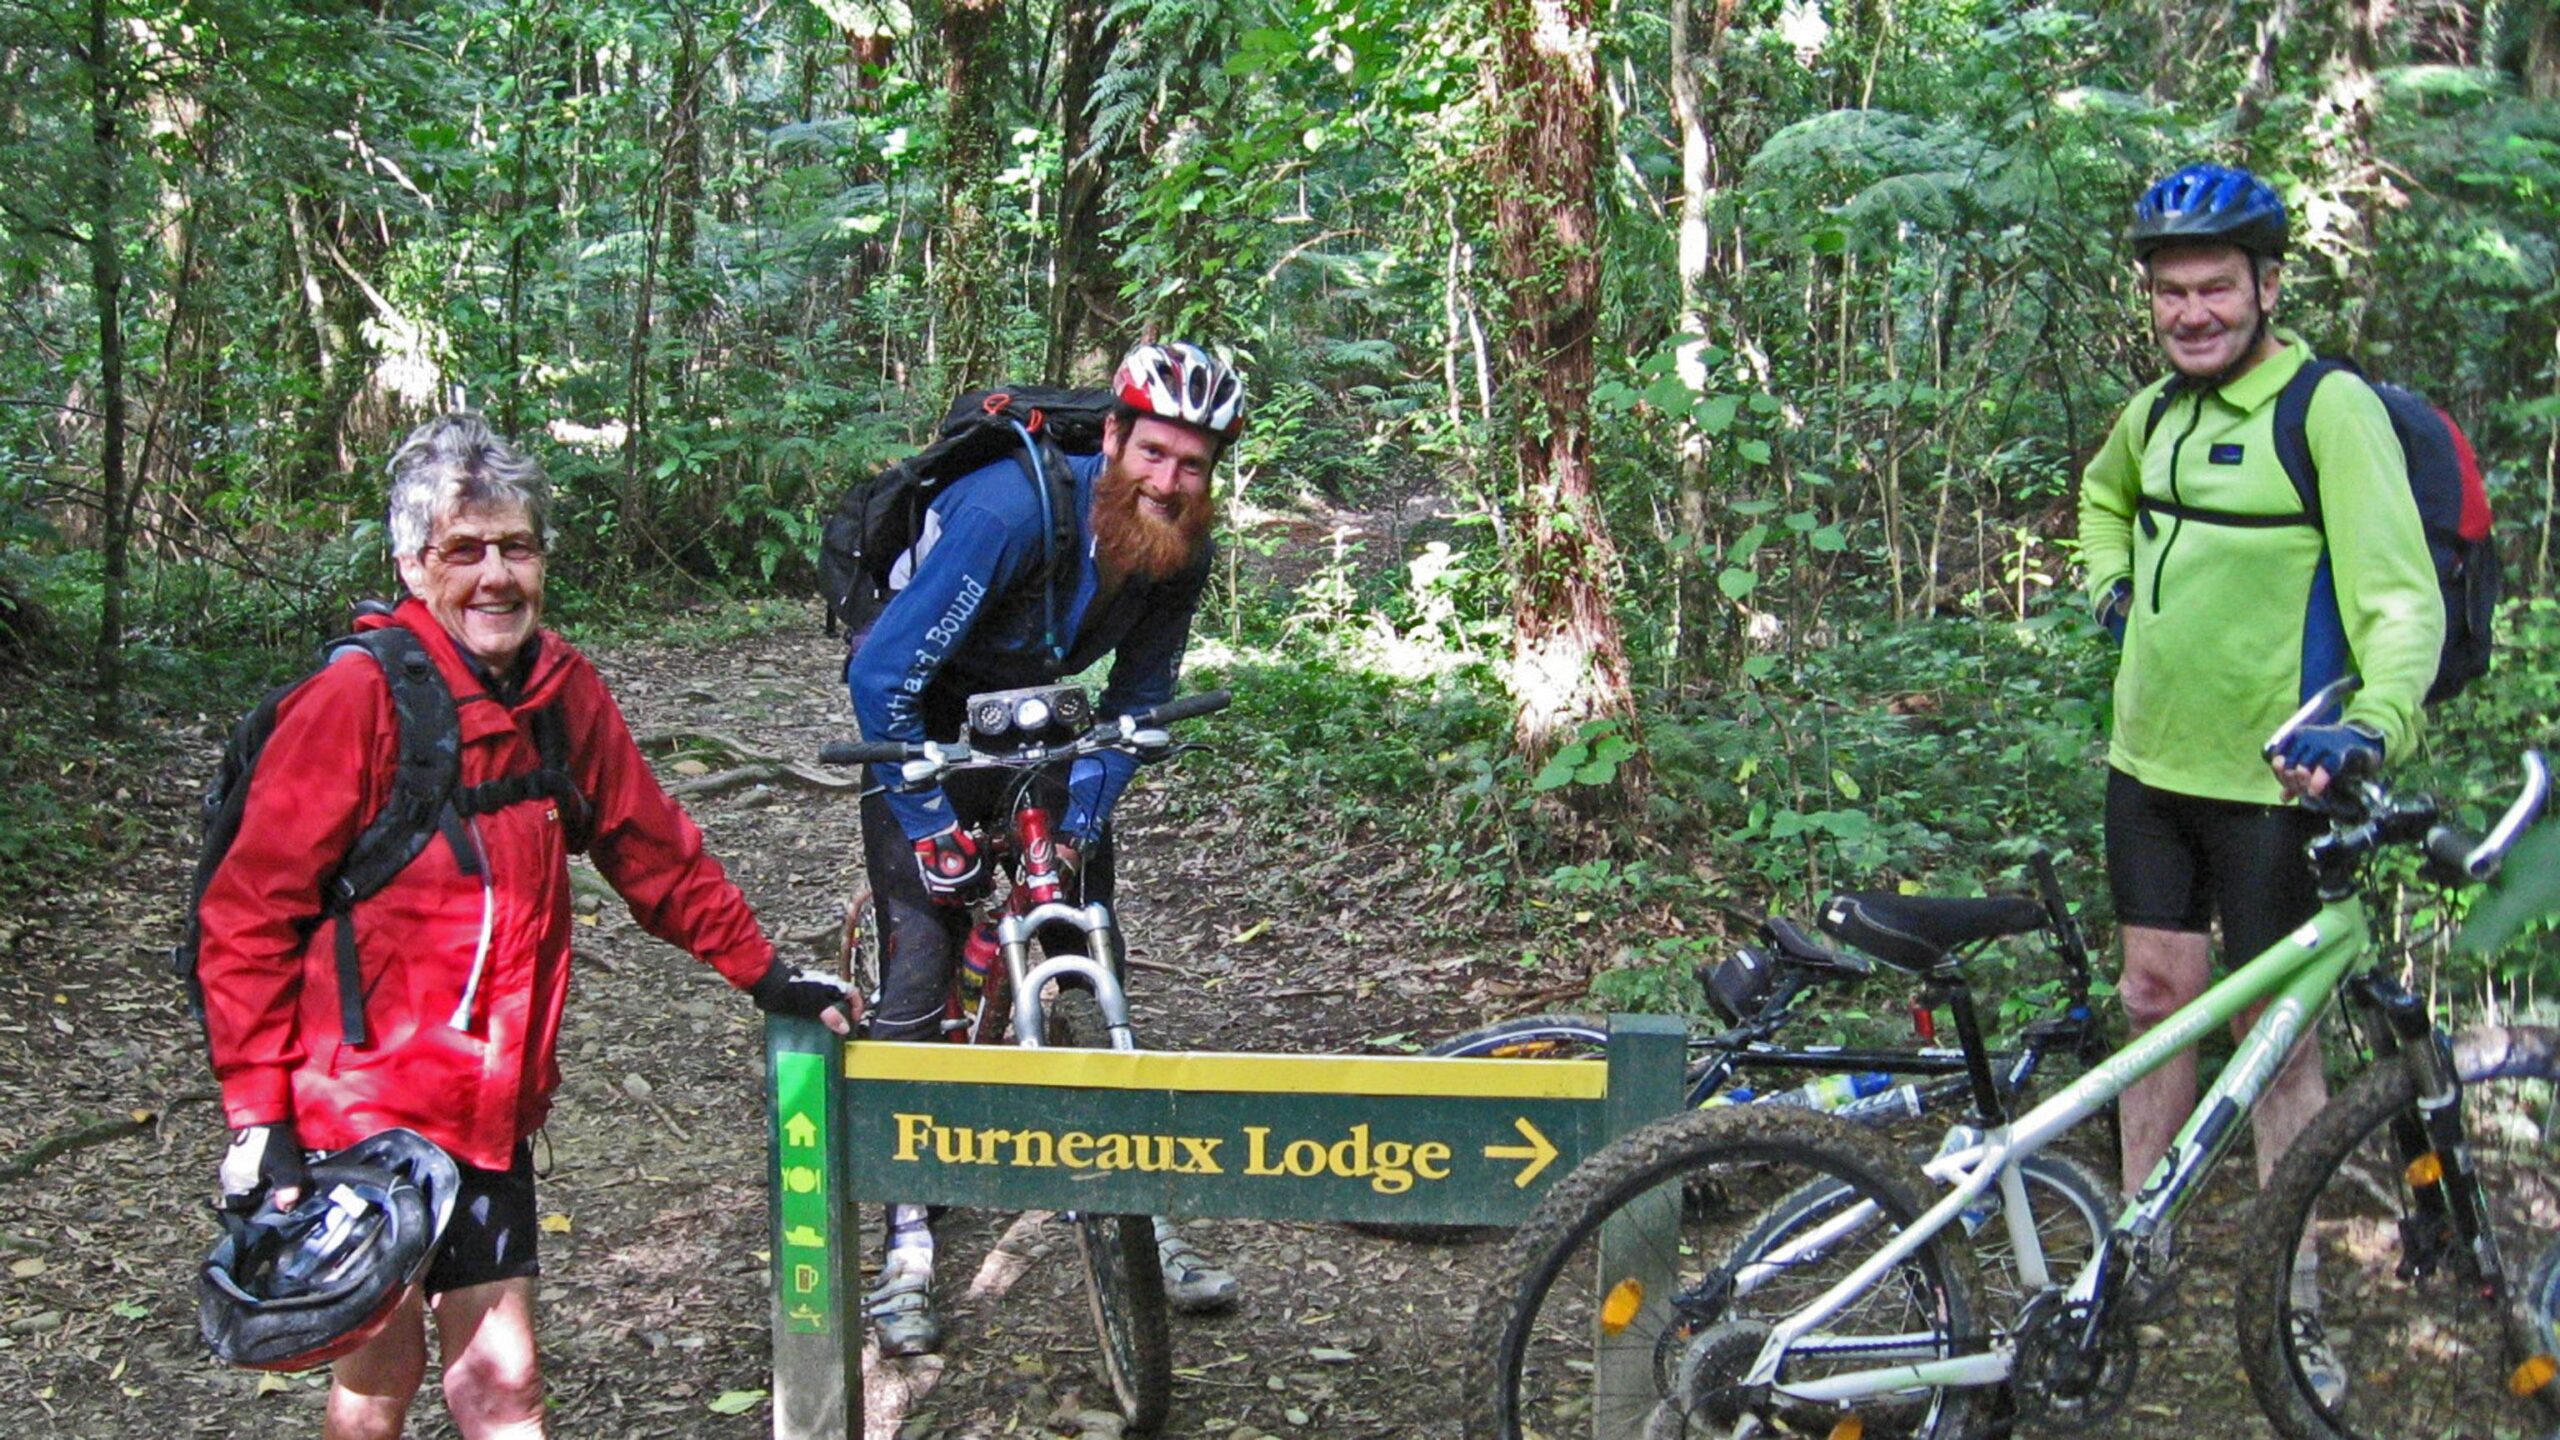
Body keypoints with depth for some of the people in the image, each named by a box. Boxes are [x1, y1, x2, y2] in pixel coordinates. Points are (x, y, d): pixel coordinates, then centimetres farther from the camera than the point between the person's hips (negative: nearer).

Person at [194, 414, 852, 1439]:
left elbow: (652, 849, 17)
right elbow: (250, 915, -11)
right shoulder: (356, 697, -13)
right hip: (363, 1108, -5)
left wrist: (764, 974, 19)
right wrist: (256, 1114, -14)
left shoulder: (562, 690, 4)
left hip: (488, 1110, 5)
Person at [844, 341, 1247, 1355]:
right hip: (921, 727, -5)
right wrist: (934, 825, -27)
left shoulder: (1182, 550, -15)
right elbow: (883, 677, -30)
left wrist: (1081, 817, -15)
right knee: (918, 976, -12)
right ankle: (907, 1249, -3)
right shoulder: (1012, 510, -34)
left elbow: (1138, 697, -1)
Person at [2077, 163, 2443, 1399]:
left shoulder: (2331, 408, -14)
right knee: (2155, 1004, 13)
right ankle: (2140, 1248, 25)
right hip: (2150, 763, 6)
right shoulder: (2159, 411, 8)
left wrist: (2373, 722, -37)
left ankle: (2293, 1295, 12)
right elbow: (2104, 493, 33)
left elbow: (2402, 598, -21)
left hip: (2269, 782, -6)